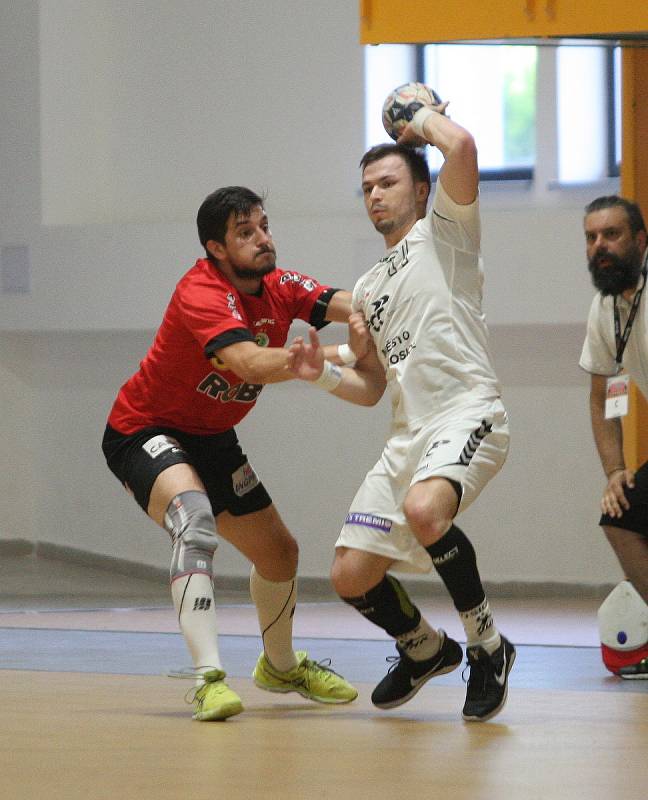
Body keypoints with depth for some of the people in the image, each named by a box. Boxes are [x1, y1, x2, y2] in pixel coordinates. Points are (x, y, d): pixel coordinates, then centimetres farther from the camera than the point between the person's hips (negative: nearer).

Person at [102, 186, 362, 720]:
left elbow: (351, 306, -21)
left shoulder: (279, 288, -6)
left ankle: (280, 666, 44)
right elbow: (251, 363, -44)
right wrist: (335, 354, -55)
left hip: (213, 437, 8)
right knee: (194, 518, -36)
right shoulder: (201, 292, -29)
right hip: (144, 431, -8)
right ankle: (209, 679, -43)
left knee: (279, 552, 15)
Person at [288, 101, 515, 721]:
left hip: (467, 411, -8)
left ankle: (487, 645, -18)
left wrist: (424, 119, 5)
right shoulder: (368, 288, 25)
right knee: (351, 577, 0)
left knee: (424, 509, -38)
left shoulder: (444, 230, 5)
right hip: (407, 434, 8)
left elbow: (462, 148, -15)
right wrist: (324, 373, 5)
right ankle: (425, 650, 30)